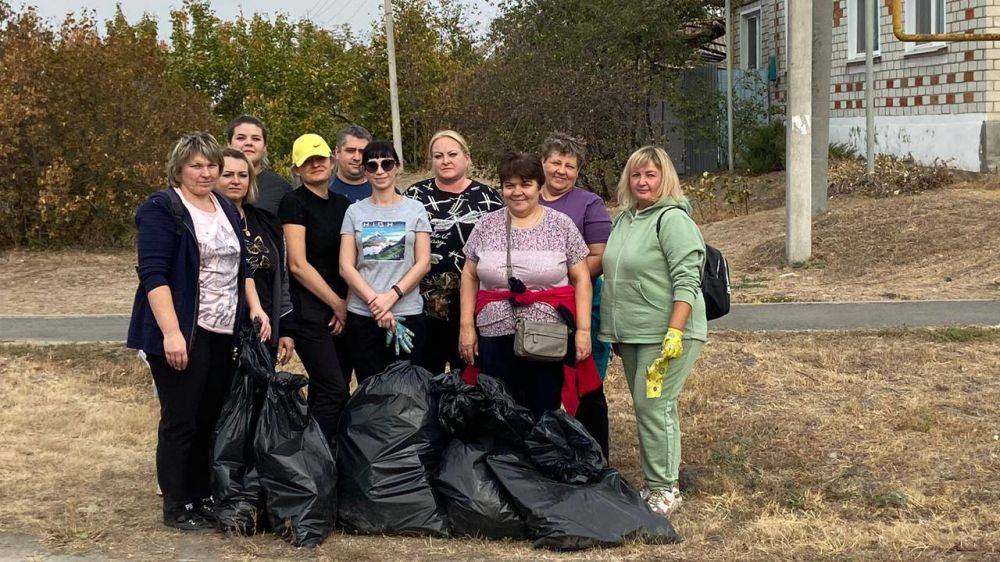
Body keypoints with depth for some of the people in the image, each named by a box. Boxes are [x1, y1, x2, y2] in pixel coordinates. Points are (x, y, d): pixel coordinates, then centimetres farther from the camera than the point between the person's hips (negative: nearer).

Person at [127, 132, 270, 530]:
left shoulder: (226, 209, 16)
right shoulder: (161, 209, -8)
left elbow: (241, 266, 23)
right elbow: (153, 274, -16)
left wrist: (255, 306, 10)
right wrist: (171, 332, -23)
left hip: (224, 333, 7)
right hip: (182, 334, -7)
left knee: (212, 418, 9)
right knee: (180, 419, -2)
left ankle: (204, 496, 20)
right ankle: (176, 508, 8)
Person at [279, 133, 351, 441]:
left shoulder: (343, 204, 14)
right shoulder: (294, 203, -6)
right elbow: (298, 265, -11)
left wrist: (347, 305, 1)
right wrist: (338, 304, -8)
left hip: (341, 311, 7)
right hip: (309, 309, -7)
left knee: (325, 391, 7)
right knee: (334, 391, -12)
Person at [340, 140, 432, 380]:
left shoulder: (415, 210, 6)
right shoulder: (355, 212, 8)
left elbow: (423, 263, 0)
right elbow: (346, 266, 1)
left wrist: (392, 295, -13)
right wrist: (374, 301, -11)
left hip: (408, 314, -1)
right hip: (362, 315, 1)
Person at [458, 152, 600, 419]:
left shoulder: (562, 225, 1)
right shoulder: (487, 225, 6)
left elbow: (581, 279, 1)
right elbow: (470, 276, 10)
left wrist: (583, 329, -6)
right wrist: (466, 326, 3)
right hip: (496, 336, 2)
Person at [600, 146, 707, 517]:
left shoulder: (672, 219, -11)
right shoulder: (623, 218, 14)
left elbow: (686, 281, -17)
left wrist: (674, 332, -24)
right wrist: (614, 331, 22)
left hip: (665, 333, -8)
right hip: (631, 333, 8)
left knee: (654, 406, -9)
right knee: (645, 408, 12)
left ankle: (664, 490, 0)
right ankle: (659, 482, 22)